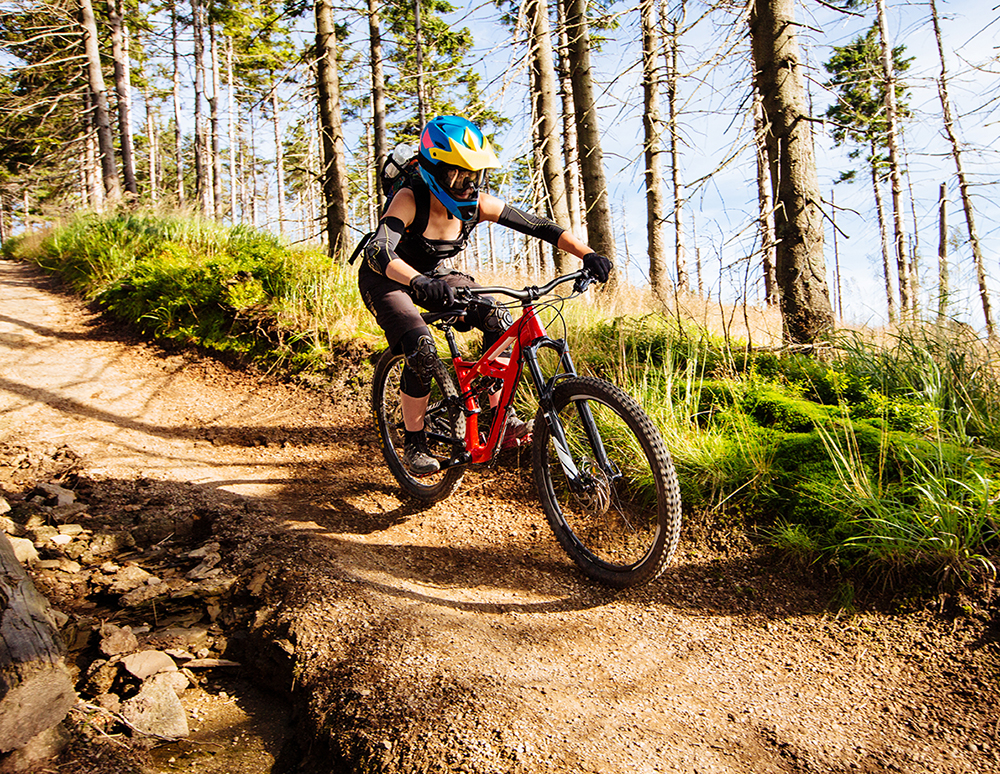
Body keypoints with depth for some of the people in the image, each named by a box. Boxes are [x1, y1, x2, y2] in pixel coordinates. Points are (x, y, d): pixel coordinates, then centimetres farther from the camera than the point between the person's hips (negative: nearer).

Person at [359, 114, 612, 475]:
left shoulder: (478, 205, -19)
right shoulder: (410, 200, -31)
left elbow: (539, 226, -20)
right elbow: (378, 251, -46)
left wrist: (588, 255, -33)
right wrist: (419, 282, -65)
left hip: (435, 275, 5)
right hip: (386, 280, -4)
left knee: (498, 320, -18)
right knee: (421, 348, -29)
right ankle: (413, 444, -10)